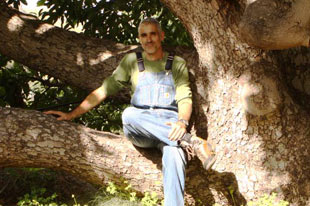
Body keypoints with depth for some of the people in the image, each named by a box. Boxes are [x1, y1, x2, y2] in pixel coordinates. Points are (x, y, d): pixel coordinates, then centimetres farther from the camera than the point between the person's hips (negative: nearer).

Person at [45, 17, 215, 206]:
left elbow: (185, 98, 1)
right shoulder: (132, 61, 16)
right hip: (140, 132, 1)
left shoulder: (177, 64, 12)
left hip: (170, 125, -1)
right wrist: (72, 115, 7)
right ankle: (191, 142, -36)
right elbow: (104, 90, 14)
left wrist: (182, 122, -22)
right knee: (129, 114, -36)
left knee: (174, 155, -36)